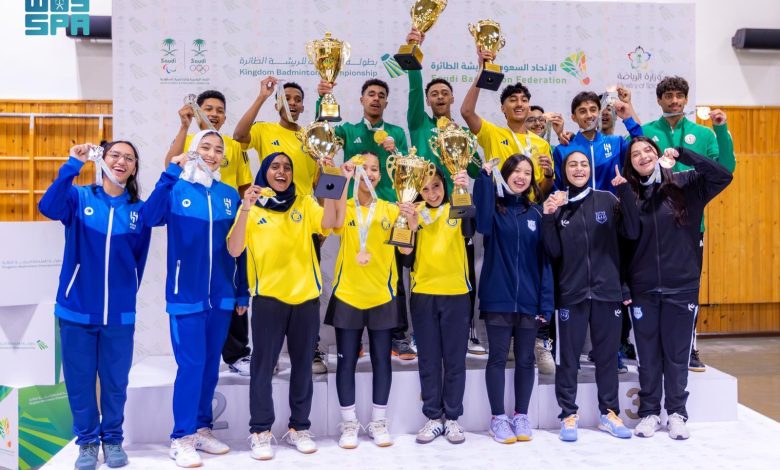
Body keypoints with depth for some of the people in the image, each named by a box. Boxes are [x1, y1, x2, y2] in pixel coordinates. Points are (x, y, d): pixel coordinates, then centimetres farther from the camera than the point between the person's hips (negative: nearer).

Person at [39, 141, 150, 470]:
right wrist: (73, 165, -27)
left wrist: (126, 294, 9)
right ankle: (87, 441, 25)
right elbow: (48, 207, -24)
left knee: (115, 381, 10)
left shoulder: (139, 209, 4)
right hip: (77, 309, -1)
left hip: (119, 312, 1)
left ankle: (112, 439, 28)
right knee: (79, 380, 8)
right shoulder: (79, 198, -2)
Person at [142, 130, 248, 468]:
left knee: (211, 365, 12)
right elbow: (150, 218, -23)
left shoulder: (230, 195, 8)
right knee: (191, 365, -6)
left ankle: (202, 429, 25)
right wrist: (170, 174, -27)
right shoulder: (176, 189, -3)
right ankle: (181, 438, 6)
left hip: (221, 295, 4)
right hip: (187, 294, -4)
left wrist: (242, 292, 11)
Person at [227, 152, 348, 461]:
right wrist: (246, 209, -22)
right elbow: (234, 250, -10)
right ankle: (260, 431, 10)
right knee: (263, 365, 1)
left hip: (305, 296, 2)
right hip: (268, 296, -2)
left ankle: (299, 428, 20)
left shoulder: (304, 204, 7)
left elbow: (330, 222, -12)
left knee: (302, 364, 9)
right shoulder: (252, 207, 2)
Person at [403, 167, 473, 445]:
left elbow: (470, 229, -22)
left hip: (456, 294, -1)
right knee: (428, 360, 7)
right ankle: (433, 417, 17)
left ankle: (452, 418, 16)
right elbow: (406, 254, -2)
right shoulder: (414, 212, 5)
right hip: (423, 294, 1)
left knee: (454, 360, 6)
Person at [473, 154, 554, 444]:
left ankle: (521, 416, 21)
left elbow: (545, 258, 5)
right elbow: (483, 225, -23)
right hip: (498, 296, -2)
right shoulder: (494, 207, 1)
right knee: (498, 357, 3)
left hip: (528, 298, 3)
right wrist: (485, 179, -22)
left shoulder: (536, 213, 8)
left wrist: (546, 301, -3)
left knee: (525, 359, 9)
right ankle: (498, 418, 13)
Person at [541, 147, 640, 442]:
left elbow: (632, 232, -8)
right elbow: (553, 253, -4)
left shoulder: (607, 200, 4)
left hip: (607, 290, 1)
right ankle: (568, 415, 13)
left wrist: (625, 191, -15)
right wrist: (548, 217, -17)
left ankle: (608, 413, 23)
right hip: (571, 293, -1)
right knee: (568, 357, 3)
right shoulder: (556, 204, 2)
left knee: (608, 355, 10)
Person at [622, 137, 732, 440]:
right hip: (642, 289, 1)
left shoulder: (685, 184, 0)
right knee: (648, 356, 9)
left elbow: (723, 175, -14)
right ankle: (649, 413, 22)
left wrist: (682, 153, -17)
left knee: (677, 354, 9)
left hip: (682, 287, -1)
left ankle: (677, 414, 22)